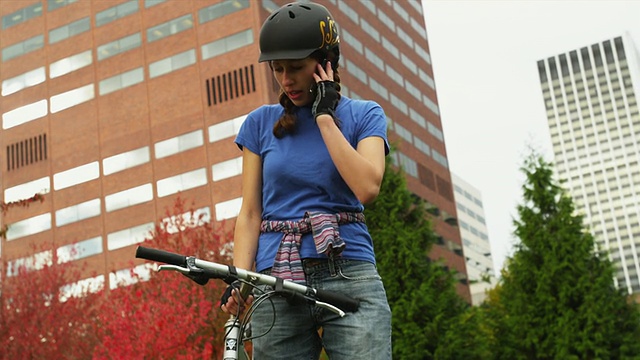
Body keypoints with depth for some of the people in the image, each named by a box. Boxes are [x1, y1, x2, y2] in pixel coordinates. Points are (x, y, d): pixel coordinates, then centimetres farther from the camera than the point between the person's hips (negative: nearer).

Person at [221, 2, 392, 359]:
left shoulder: (364, 114, 7)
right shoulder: (261, 122, 11)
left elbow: (367, 188, -11)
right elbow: (250, 213, 8)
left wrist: (325, 115, -7)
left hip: (349, 278, -2)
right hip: (276, 283, 2)